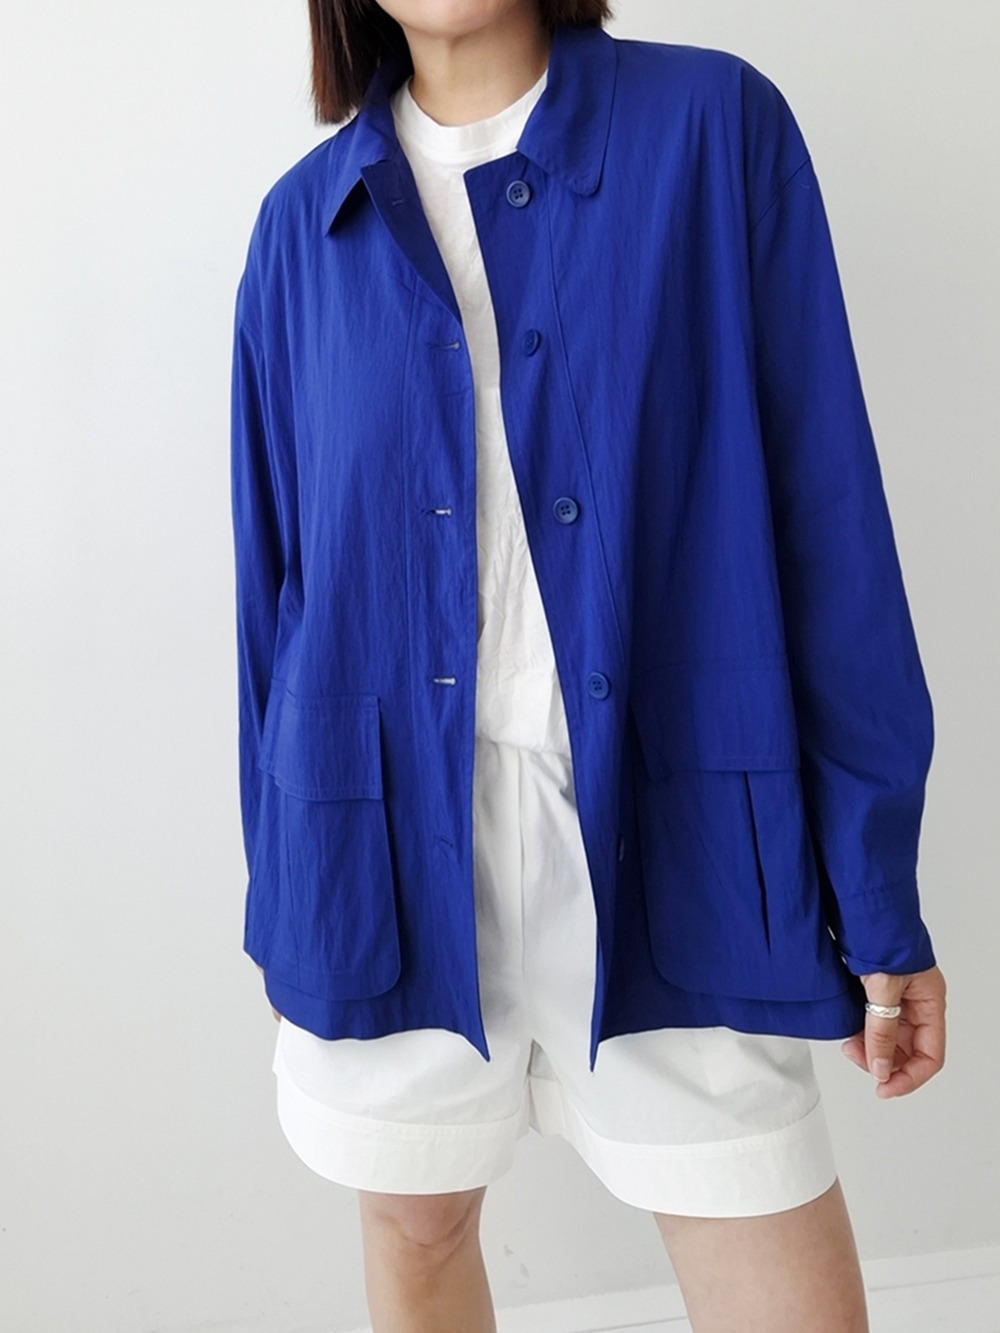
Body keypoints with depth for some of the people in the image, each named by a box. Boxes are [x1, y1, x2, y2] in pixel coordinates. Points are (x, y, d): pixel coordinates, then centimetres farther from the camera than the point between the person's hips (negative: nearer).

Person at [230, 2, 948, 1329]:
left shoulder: (715, 125, -2)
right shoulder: (307, 221, 6)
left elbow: (825, 509, -4)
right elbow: (275, 568, 9)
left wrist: (879, 892, -5)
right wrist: (284, 894, 12)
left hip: (671, 831, -2)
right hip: (390, 842, 3)